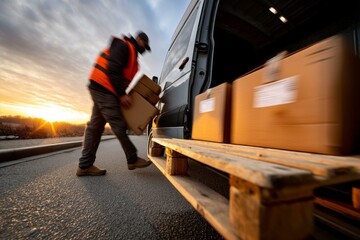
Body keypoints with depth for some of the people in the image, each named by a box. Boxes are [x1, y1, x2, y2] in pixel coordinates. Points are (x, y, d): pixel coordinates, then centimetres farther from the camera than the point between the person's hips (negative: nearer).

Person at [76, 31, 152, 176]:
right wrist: (122, 94, -19)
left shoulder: (131, 53, 25)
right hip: (104, 89, -10)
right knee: (119, 126, -7)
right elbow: (112, 70, -19)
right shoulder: (124, 46, -4)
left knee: (95, 127, 7)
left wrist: (122, 94, 11)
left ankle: (85, 166, 15)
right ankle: (133, 160, 4)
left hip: (101, 90, 10)